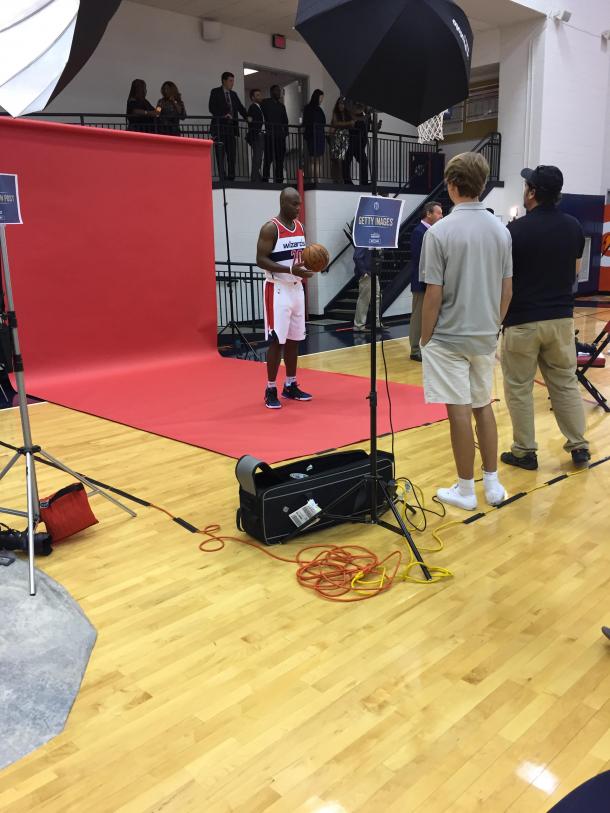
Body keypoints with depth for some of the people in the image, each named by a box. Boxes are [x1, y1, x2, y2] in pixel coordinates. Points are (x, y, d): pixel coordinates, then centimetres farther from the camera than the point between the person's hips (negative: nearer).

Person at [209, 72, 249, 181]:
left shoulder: (233, 94, 18)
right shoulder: (215, 92, 2)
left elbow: (240, 107, 13)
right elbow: (211, 107, -9)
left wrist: (246, 116, -5)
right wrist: (224, 114, -21)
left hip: (231, 128, 5)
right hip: (219, 127, -5)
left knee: (232, 153, 3)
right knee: (220, 154, -5)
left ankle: (231, 177, 5)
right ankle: (222, 177, -4)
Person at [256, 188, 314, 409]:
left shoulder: (300, 226, 10)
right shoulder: (270, 229, -13)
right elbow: (261, 260, -17)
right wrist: (290, 270, -27)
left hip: (297, 288, 8)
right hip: (278, 290, -7)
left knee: (294, 339, 11)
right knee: (277, 341, -6)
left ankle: (290, 386, 22)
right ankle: (271, 390, 3)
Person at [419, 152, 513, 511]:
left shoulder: (440, 231, -15)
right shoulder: (501, 229, 2)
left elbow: (433, 295, -14)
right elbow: (507, 289, 7)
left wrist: (425, 338, -3)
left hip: (449, 338, -5)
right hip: (485, 336, 5)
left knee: (460, 411, 2)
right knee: (483, 407, 16)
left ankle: (466, 490, 12)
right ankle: (492, 483, 23)